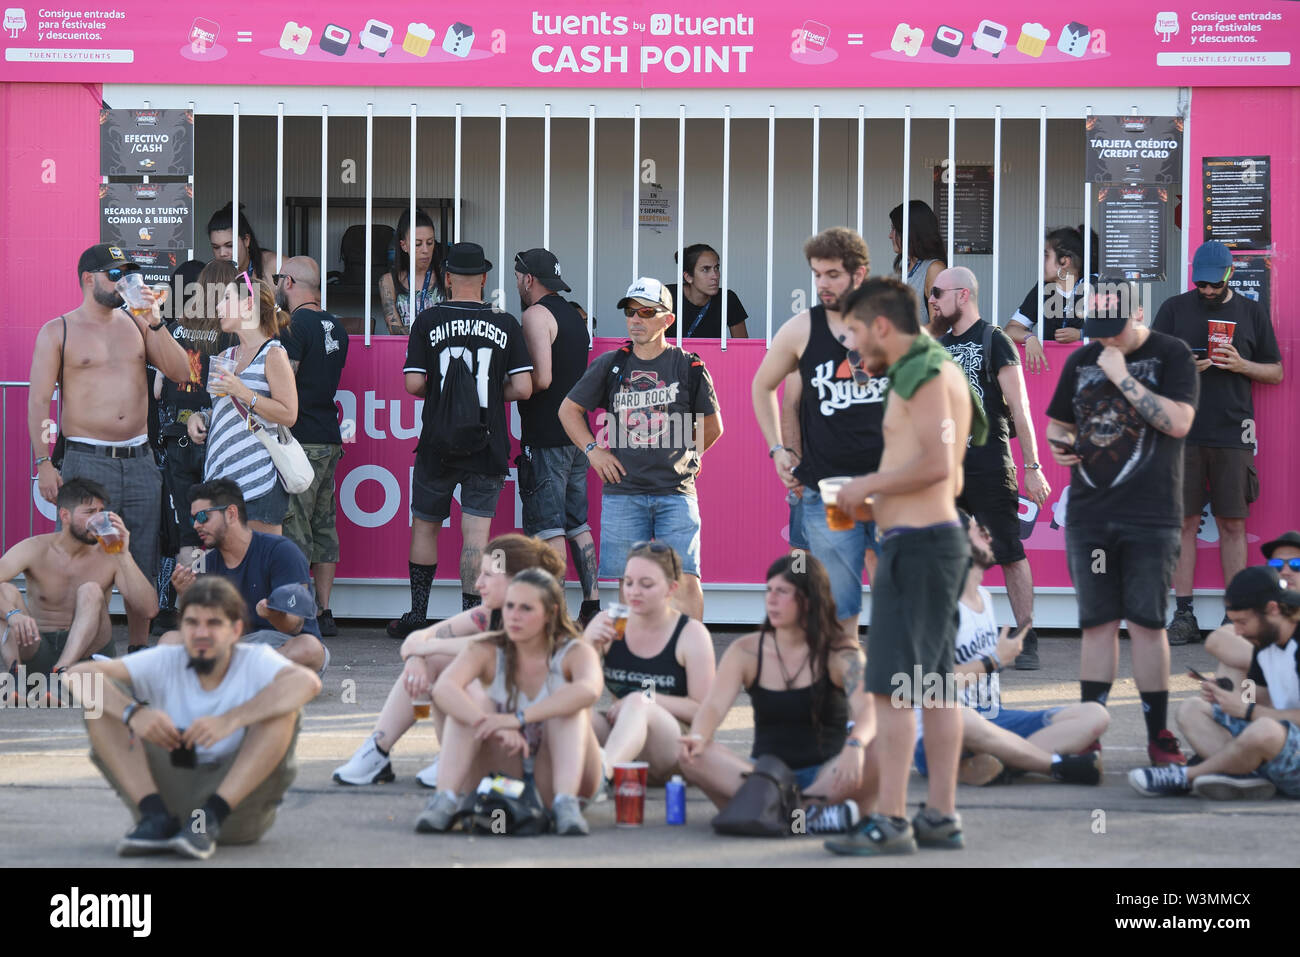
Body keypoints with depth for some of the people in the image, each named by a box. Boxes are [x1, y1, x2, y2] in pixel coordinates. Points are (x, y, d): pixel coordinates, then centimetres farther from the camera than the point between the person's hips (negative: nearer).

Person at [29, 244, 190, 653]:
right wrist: (43, 463, -10)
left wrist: (155, 322, -6)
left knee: (143, 565, 5)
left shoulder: (136, 324, 12)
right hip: (86, 461, -4)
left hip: (140, 461, 4)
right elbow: (38, 400, -2)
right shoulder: (58, 332, 1)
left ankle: (138, 650, 16)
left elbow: (181, 372, 4)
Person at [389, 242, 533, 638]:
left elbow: (413, 384, -8)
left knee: (425, 526, 14)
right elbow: (523, 388, -5)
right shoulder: (505, 324, -1)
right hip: (488, 446, 0)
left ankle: (418, 614, 18)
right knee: (476, 530, 0)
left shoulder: (428, 321, -3)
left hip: (437, 444, 0)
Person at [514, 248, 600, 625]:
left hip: (545, 438, -9)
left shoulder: (536, 315, -11)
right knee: (577, 523, 13)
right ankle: (592, 605, 12)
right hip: (577, 434, 9)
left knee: (548, 529, -7)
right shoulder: (574, 316, 17)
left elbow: (542, 379, -20)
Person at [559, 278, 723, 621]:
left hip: (676, 492, -1)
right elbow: (569, 410, 16)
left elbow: (713, 427, 14)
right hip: (623, 493, 2)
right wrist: (593, 449, 6)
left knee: (685, 580, -10)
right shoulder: (610, 365, 7)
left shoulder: (689, 367, 3)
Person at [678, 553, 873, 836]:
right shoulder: (745, 651, 5)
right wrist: (697, 737, -33)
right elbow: (714, 705, -8)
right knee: (693, 757, -27)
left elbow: (867, 711, -19)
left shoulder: (841, 654, -3)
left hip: (823, 777, -3)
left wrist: (855, 746, -43)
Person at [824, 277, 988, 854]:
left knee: (892, 686, -11)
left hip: (916, 545, -11)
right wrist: (877, 500, 17)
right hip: (939, 538, 11)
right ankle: (941, 817, 12)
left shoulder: (925, 373, -11)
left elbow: (936, 464, -23)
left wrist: (867, 485, -12)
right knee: (933, 688, 10)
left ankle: (890, 822, -13)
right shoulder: (935, 372, 20)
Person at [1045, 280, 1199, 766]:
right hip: (1088, 514, 4)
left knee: (1146, 624, -5)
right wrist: (1060, 444, 1)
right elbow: (1058, 423, 24)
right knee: (1097, 624, 5)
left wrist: (1122, 377, -16)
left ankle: (1158, 737, 2)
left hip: (1150, 516, -4)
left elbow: (1178, 422, -15)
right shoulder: (1081, 360, 13)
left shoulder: (1170, 355, -2)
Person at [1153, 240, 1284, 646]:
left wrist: (1241, 365, -6)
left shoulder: (1252, 312, 11)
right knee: (1184, 522, -1)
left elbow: (1276, 372, 13)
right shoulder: (1175, 309, 10)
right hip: (1182, 431, 0)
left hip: (1232, 435, 0)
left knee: (1233, 524, -1)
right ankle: (1183, 616, 4)